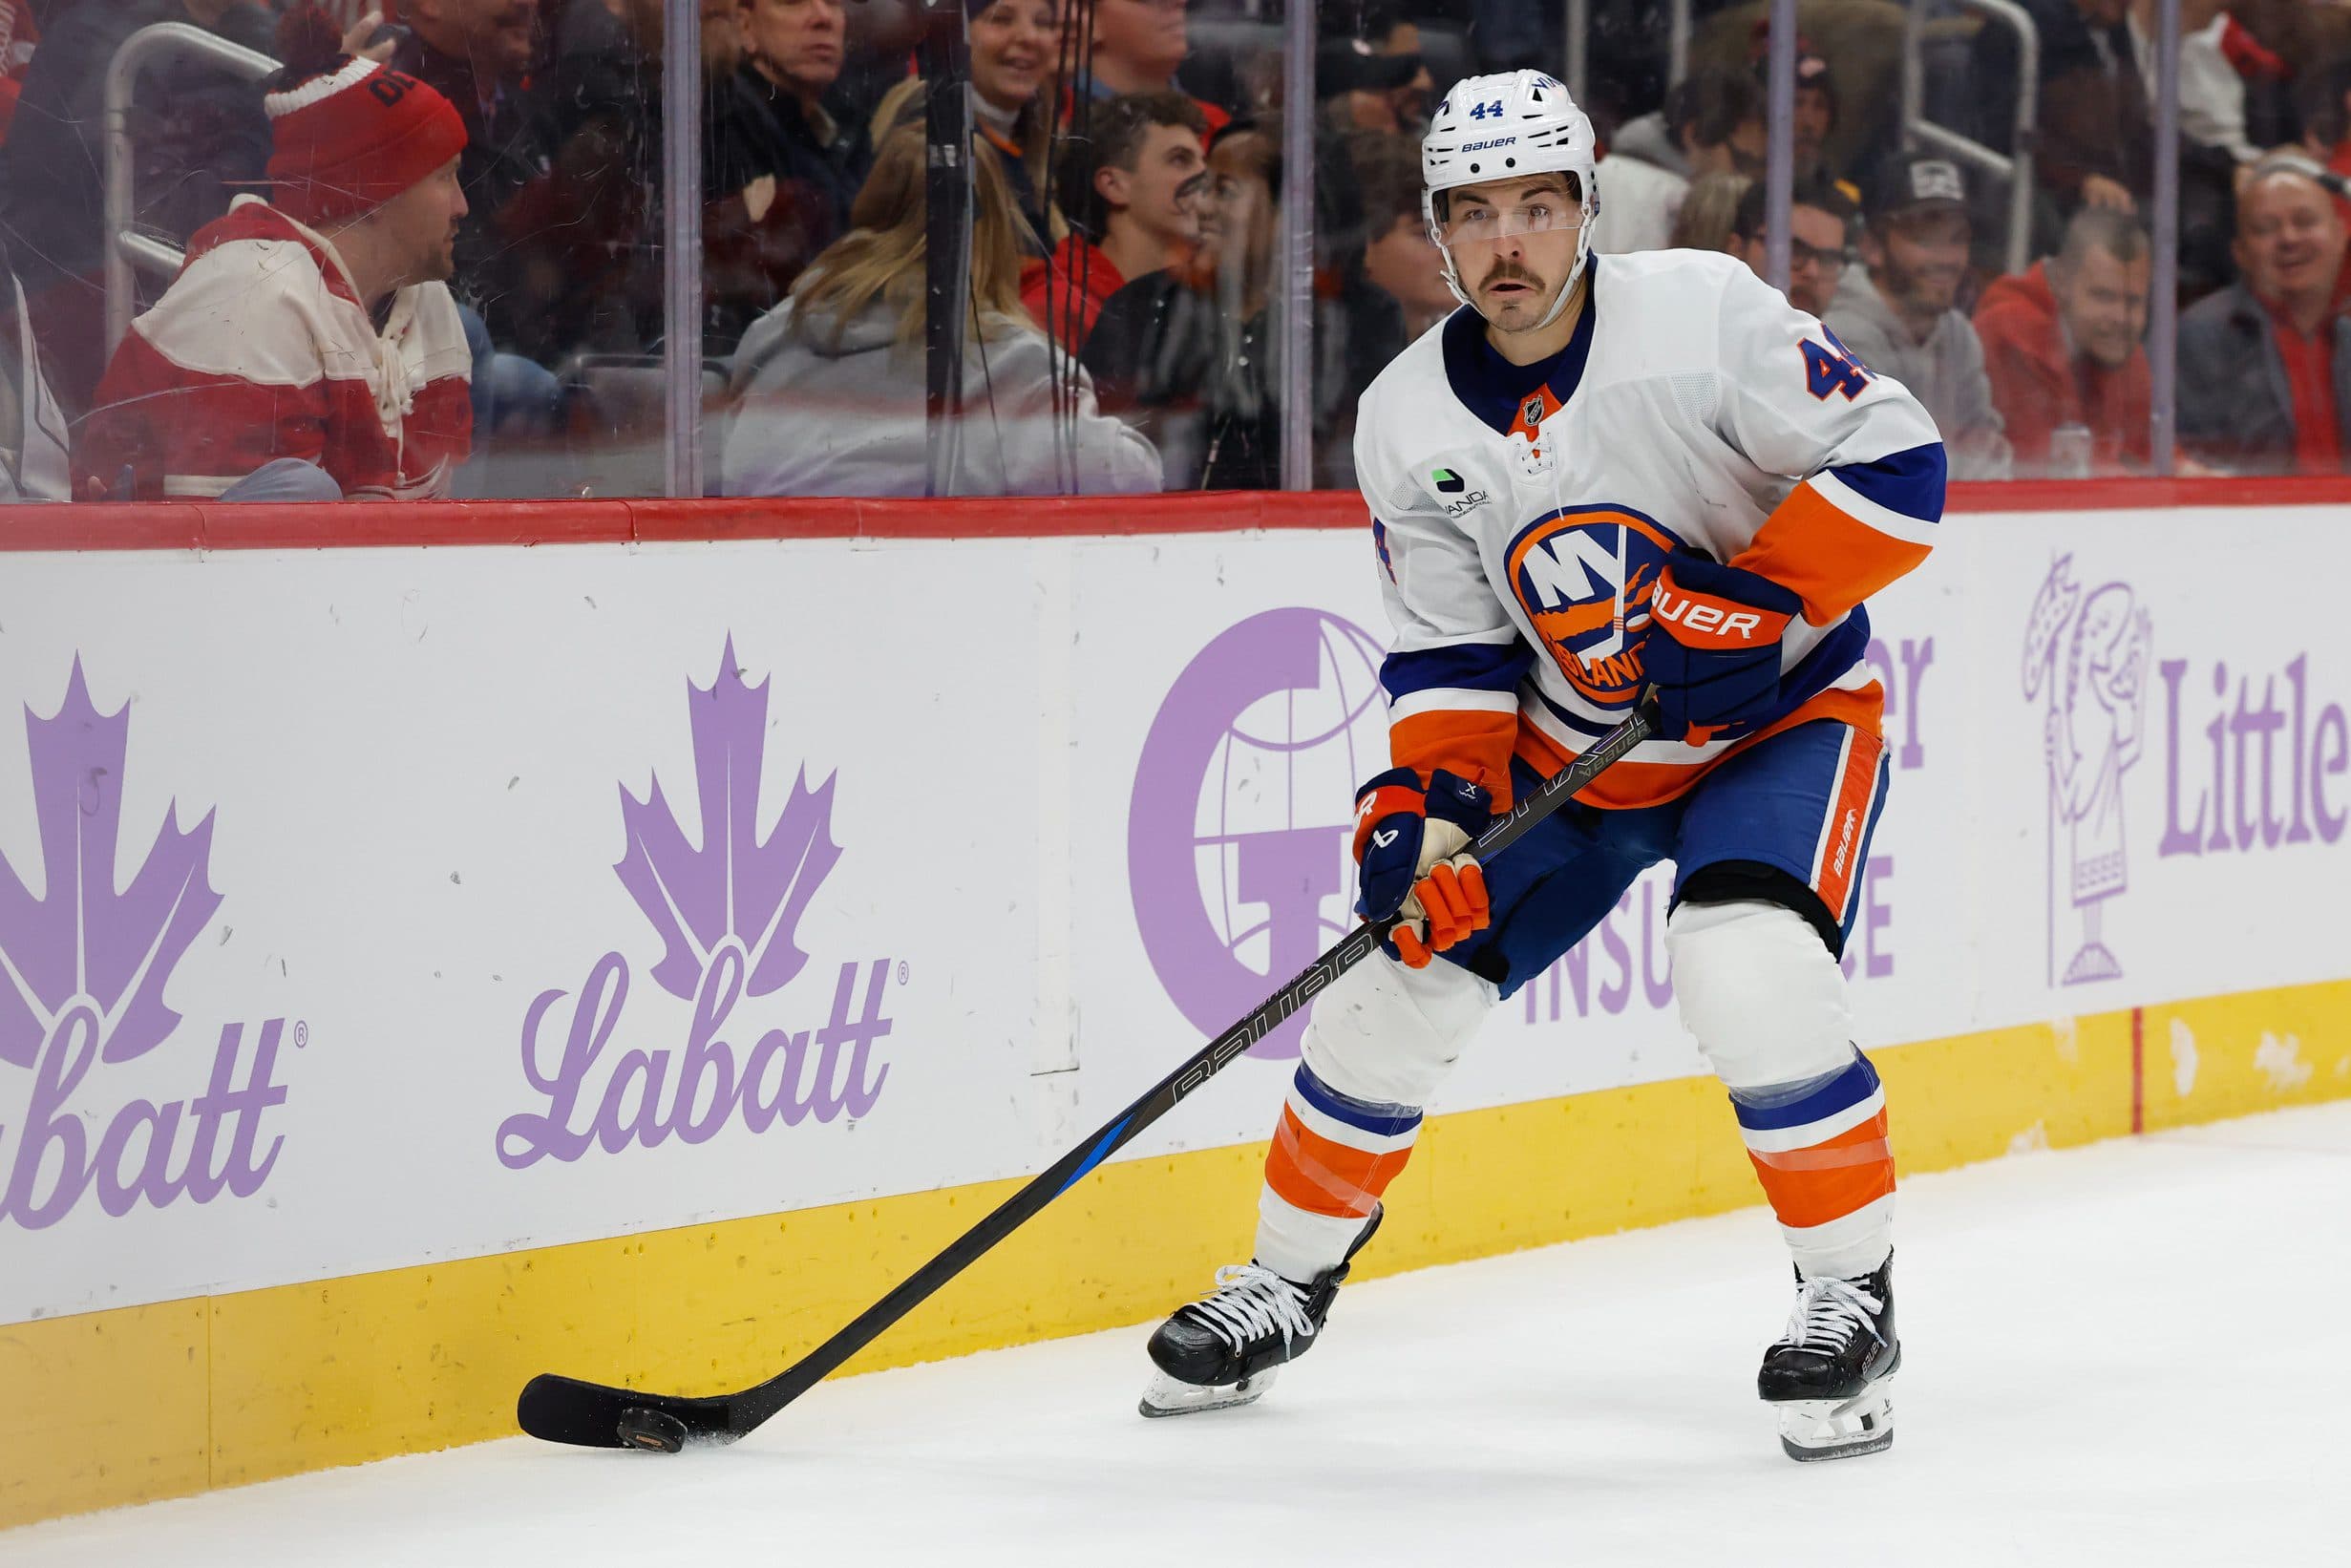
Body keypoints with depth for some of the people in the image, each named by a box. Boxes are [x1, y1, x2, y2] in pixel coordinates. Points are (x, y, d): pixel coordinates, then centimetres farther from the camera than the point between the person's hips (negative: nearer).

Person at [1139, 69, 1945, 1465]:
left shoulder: (1704, 315, -21)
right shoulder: (1409, 423, -7)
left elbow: (1897, 463, -19)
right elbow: (1449, 650, -1)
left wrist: (1758, 602, -27)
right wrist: (1429, 799, -17)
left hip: (1782, 716, -5)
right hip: (1564, 747, 5)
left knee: (1754, 982, -28)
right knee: (1391, 987, 1)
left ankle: (1852, 1297, -9)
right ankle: (1289, 1282, 24)